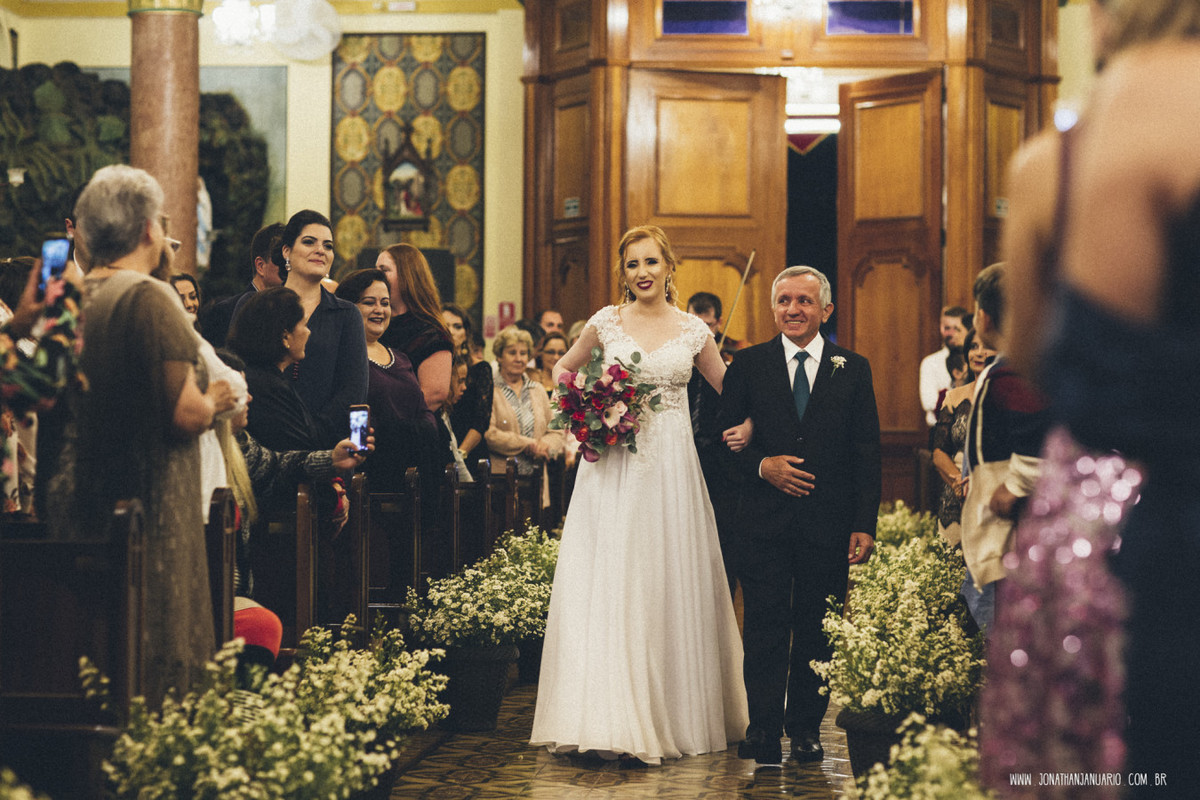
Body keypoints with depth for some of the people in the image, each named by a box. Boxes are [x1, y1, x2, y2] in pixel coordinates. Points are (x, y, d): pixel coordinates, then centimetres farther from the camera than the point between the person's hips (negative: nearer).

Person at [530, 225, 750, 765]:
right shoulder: (607, 322, 5)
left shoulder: (693, 331, 6)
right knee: (606, 582, -5)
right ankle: (608, 721, -2)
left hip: (670, 468, 1)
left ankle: (669, 716, 15)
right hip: (613, 465, -1)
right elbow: (563, 369, 19)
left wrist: (745, 428, -4)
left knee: (669, 585, 3)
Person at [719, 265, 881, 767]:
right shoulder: (748, 365, 6)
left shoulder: (853, 369, 7)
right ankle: (764, 728, 1)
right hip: (764, 522, -1)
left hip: (828, 523, 1)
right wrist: (761, 466, -12)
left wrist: (864, 525, -3)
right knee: (765, 627, -3)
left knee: (816, 629, 6)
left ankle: (806, 727, 17)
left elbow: (867, 454, 4)